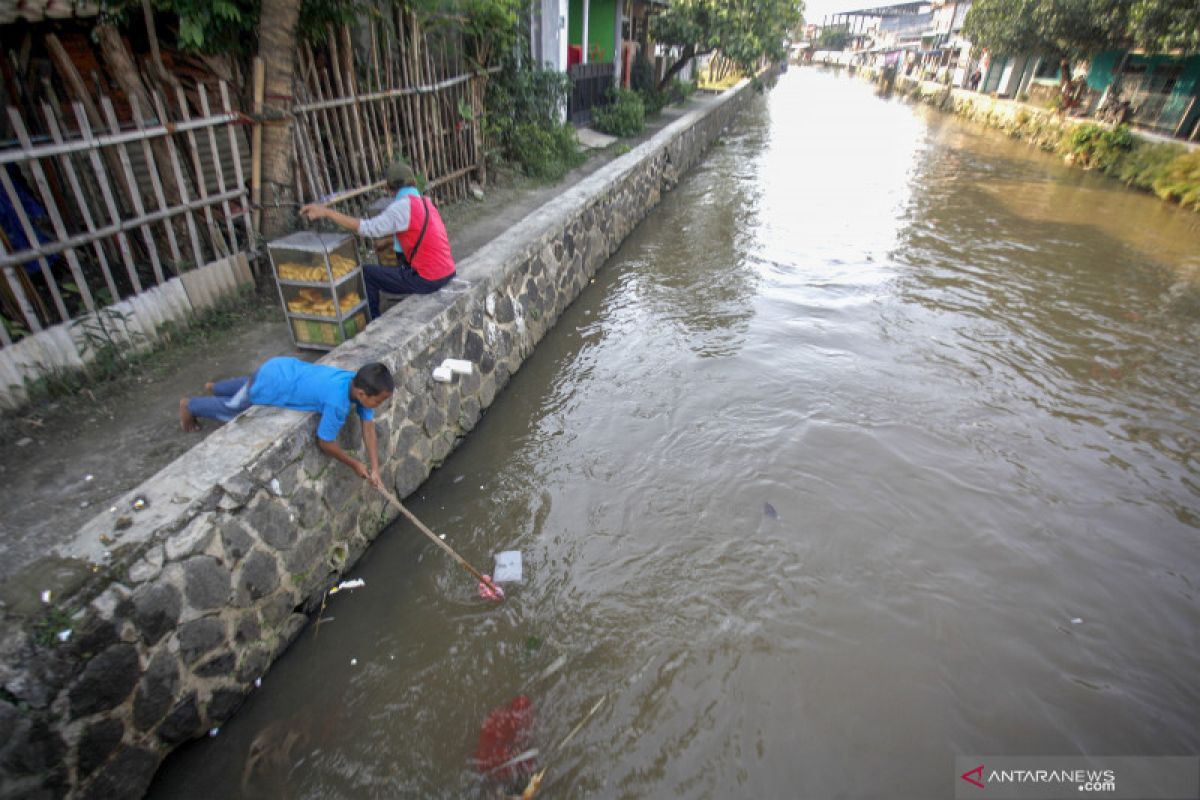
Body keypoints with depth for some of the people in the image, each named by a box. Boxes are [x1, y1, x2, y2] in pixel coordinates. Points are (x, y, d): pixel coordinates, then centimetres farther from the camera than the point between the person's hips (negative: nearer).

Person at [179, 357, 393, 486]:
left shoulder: (359, 383, -21)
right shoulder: (338, 402, -42)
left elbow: (368, 425, -16)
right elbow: (325, 443, -27)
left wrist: (375, 468, -17)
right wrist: (355, 464, -16)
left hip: (282, 367, 6)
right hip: (268, 384, -6)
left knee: (246, 386, 41)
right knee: (231, 408, 27)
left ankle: (215, 387, 69)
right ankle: (190, 406, 55)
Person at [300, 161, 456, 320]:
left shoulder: (403, 205, -13)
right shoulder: (425, 202, 12)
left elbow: (369, 228, -19)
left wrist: (327, 212, -18)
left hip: (427, 279, -8)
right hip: (447, 272, 8)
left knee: (366, 274, 7)